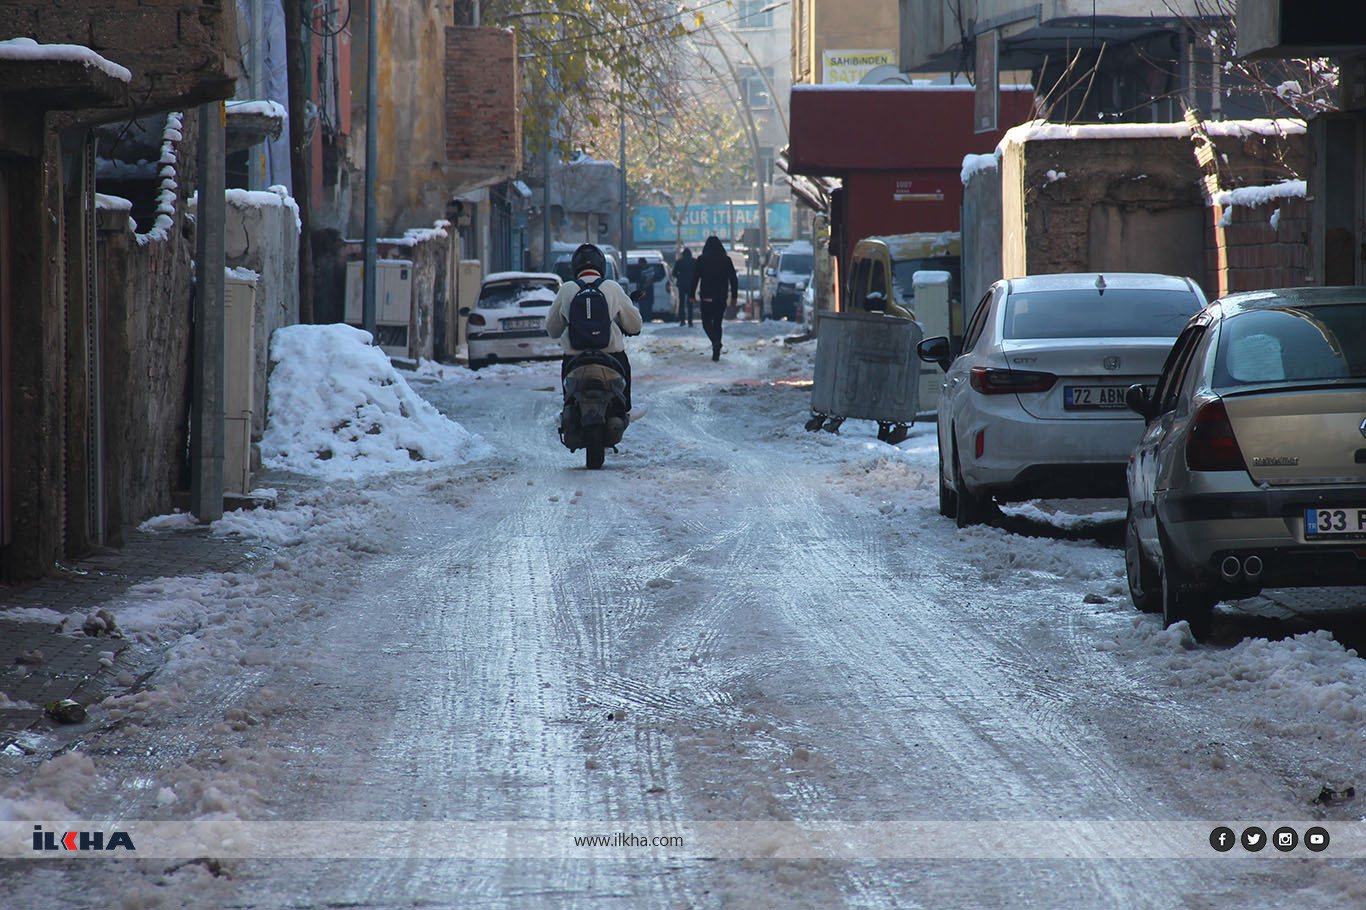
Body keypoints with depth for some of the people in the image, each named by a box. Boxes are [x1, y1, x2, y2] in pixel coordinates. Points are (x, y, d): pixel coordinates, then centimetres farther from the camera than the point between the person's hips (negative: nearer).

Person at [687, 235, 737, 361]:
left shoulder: (701, 260, -3)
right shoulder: (726, 260, 3)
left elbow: (694, 278, -3)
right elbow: (733, 279, 4)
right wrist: (734, 296, 10)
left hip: (706, 297, -3)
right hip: (721, 298, 3)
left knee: (707, 322, 5)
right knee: (717, 323, 12)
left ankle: (715, 341, -24)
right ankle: (716, 353, 8)